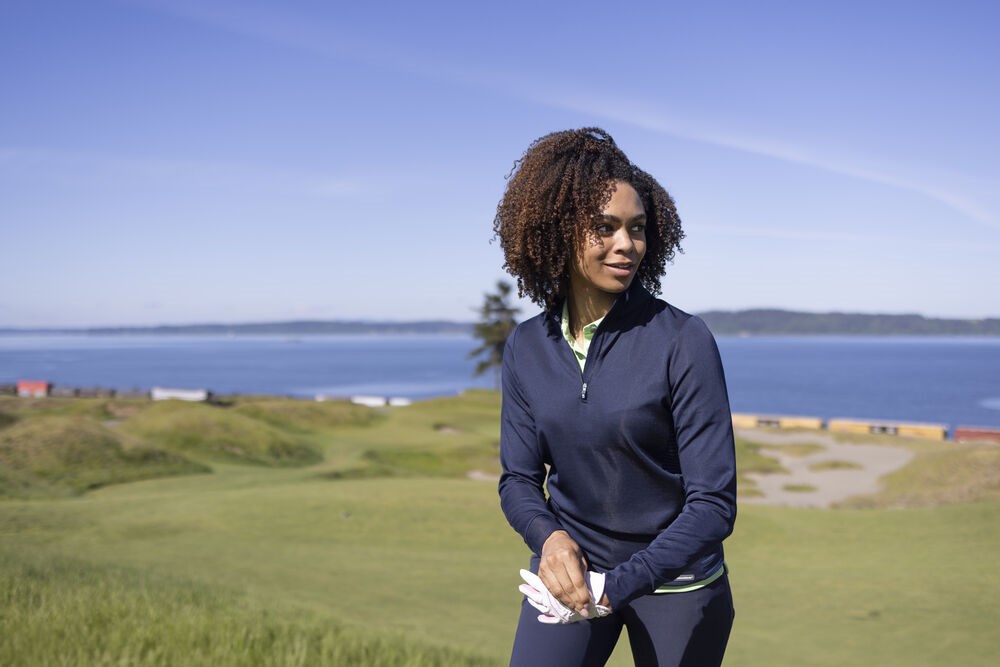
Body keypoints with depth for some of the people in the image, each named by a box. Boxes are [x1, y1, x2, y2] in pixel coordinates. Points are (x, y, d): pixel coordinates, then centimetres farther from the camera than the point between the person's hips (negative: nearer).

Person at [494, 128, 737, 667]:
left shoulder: (683, 341, -16)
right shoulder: (526, 348, -4)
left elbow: (714, 502, -16)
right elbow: (518, 479, 1)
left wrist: (617, 586, -22)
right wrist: (549, 536, -20)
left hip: (675, 581, -2)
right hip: (570, 570, 2)